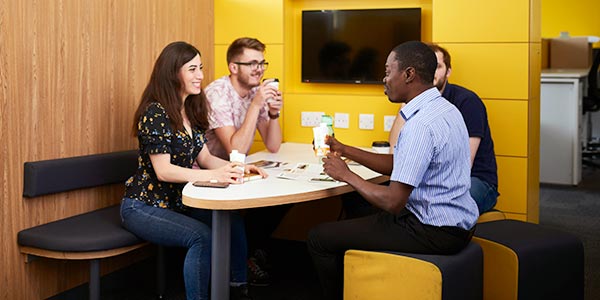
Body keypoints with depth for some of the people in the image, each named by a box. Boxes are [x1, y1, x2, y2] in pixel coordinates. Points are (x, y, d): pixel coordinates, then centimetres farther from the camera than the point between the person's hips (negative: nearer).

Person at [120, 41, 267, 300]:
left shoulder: (190, 111, 8)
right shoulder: (155, 113, -18)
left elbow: (205, 158, 7)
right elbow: (163, 170, -23)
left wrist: (237, 169, -13)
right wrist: (214, 175, -35)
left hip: (178, 202, 8)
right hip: (143, 207, -8)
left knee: (232, 221, -8)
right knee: (202, 236, -28)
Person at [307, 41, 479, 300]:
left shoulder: (421, 125, -25)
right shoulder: (443, 109, 7)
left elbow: (393, 202, -25)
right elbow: (399, 166, 16)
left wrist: (346, 175, -10)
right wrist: (344, 150, 14)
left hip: (434, 233, -10)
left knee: (319, 238, -4)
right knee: (355, 222, 28)